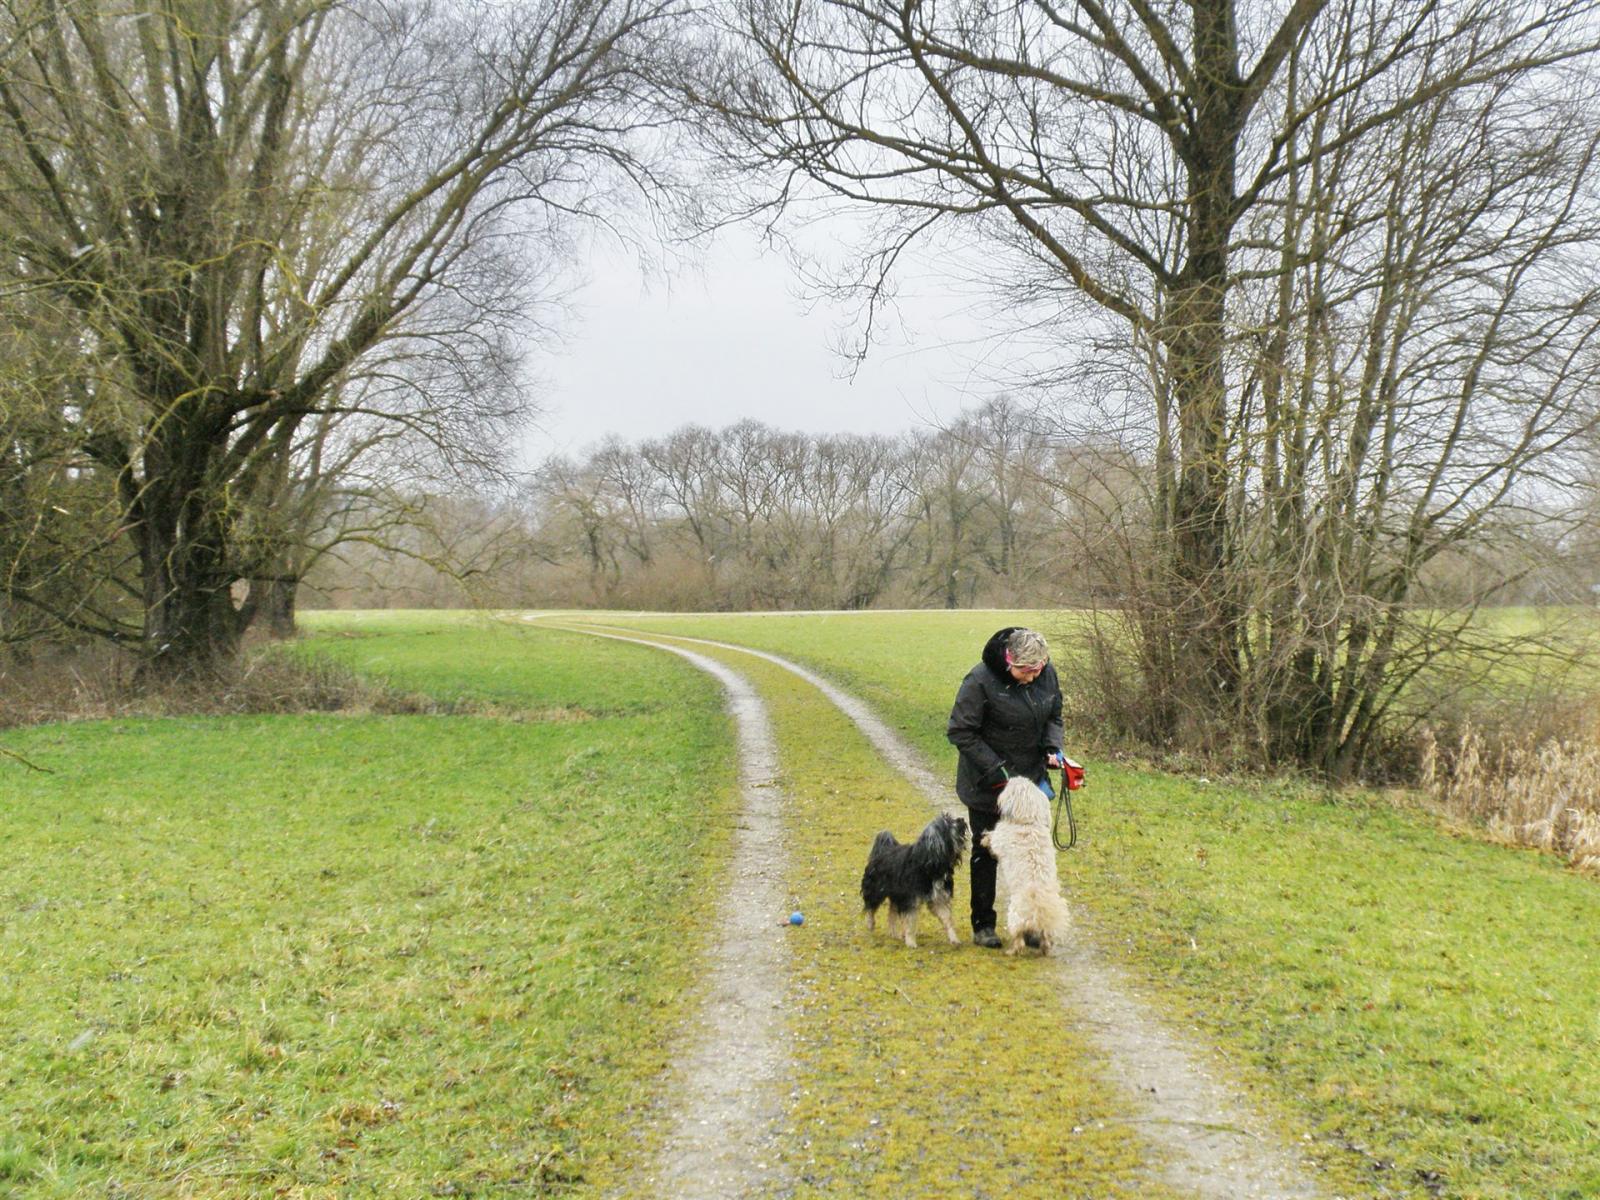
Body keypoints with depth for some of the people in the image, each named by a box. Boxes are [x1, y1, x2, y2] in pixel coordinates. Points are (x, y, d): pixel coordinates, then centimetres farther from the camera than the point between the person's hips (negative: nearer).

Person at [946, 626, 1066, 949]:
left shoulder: (1046, 674, -6)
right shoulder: (981, 681, -24)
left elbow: (1053, 716, 10)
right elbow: (960, 732, -18)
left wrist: (1052, 747, -9)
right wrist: (995, 770, -21)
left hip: (1031, 778, 5)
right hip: (987, 786, -5)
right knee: (985, 852, 6)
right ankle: (983, 925, 18)